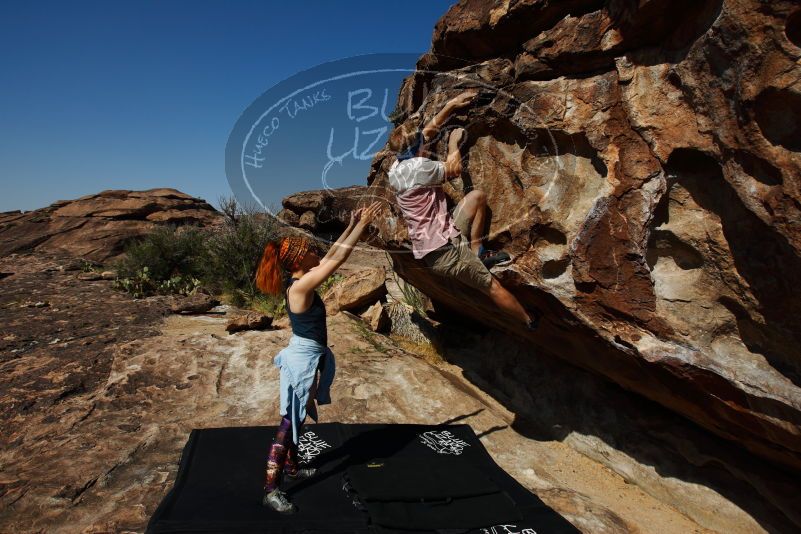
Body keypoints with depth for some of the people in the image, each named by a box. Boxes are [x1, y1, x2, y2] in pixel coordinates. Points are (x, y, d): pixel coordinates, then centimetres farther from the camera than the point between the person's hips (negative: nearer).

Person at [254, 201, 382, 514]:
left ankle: (291, 467, 41)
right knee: (289, 423, -1)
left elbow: (331, 256, 10)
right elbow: (338, 259, -29)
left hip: (305, 356, 10)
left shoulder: (300, 280, 2)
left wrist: (352, 226, 9)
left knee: (296, 418, 23)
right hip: (303, 360, -10)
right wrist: (363, 225, -25)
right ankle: (271, 490, 9)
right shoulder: (300, 286, -25)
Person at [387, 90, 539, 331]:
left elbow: (428, 130, 20)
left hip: (429, 245, 9)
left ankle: (477, 250, 8)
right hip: (443, 248, -9)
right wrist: (454, 142, 13)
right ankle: (530, 320, 18)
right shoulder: (418, 166, -19)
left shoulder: (397, 165, 9)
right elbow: (454, 170, -4)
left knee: (478, 195, 12)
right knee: (493, 286, 1)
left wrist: (451, 105, 20)